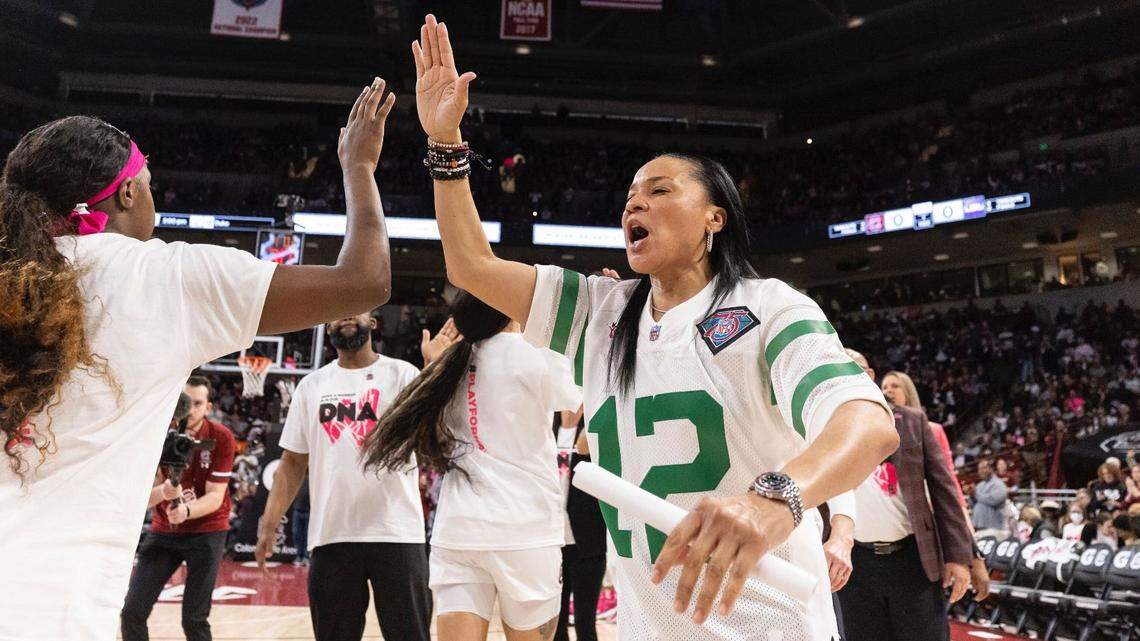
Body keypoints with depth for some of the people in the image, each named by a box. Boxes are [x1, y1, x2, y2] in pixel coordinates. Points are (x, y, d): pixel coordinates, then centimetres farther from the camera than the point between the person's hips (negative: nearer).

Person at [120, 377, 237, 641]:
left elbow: (215, 496, -16)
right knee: (132, 613, -2)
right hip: (163, 531, 3)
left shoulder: (221, 437, -15)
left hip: (207, 531, -3)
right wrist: (162, 491, -36)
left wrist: (187, 510, -36)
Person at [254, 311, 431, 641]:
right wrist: (269, 523, 5)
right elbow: (293, 462, 14)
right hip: (330, 536, 3)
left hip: (396, 534, -3)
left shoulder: (402, 374, 1)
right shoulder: (311, 385, 12)